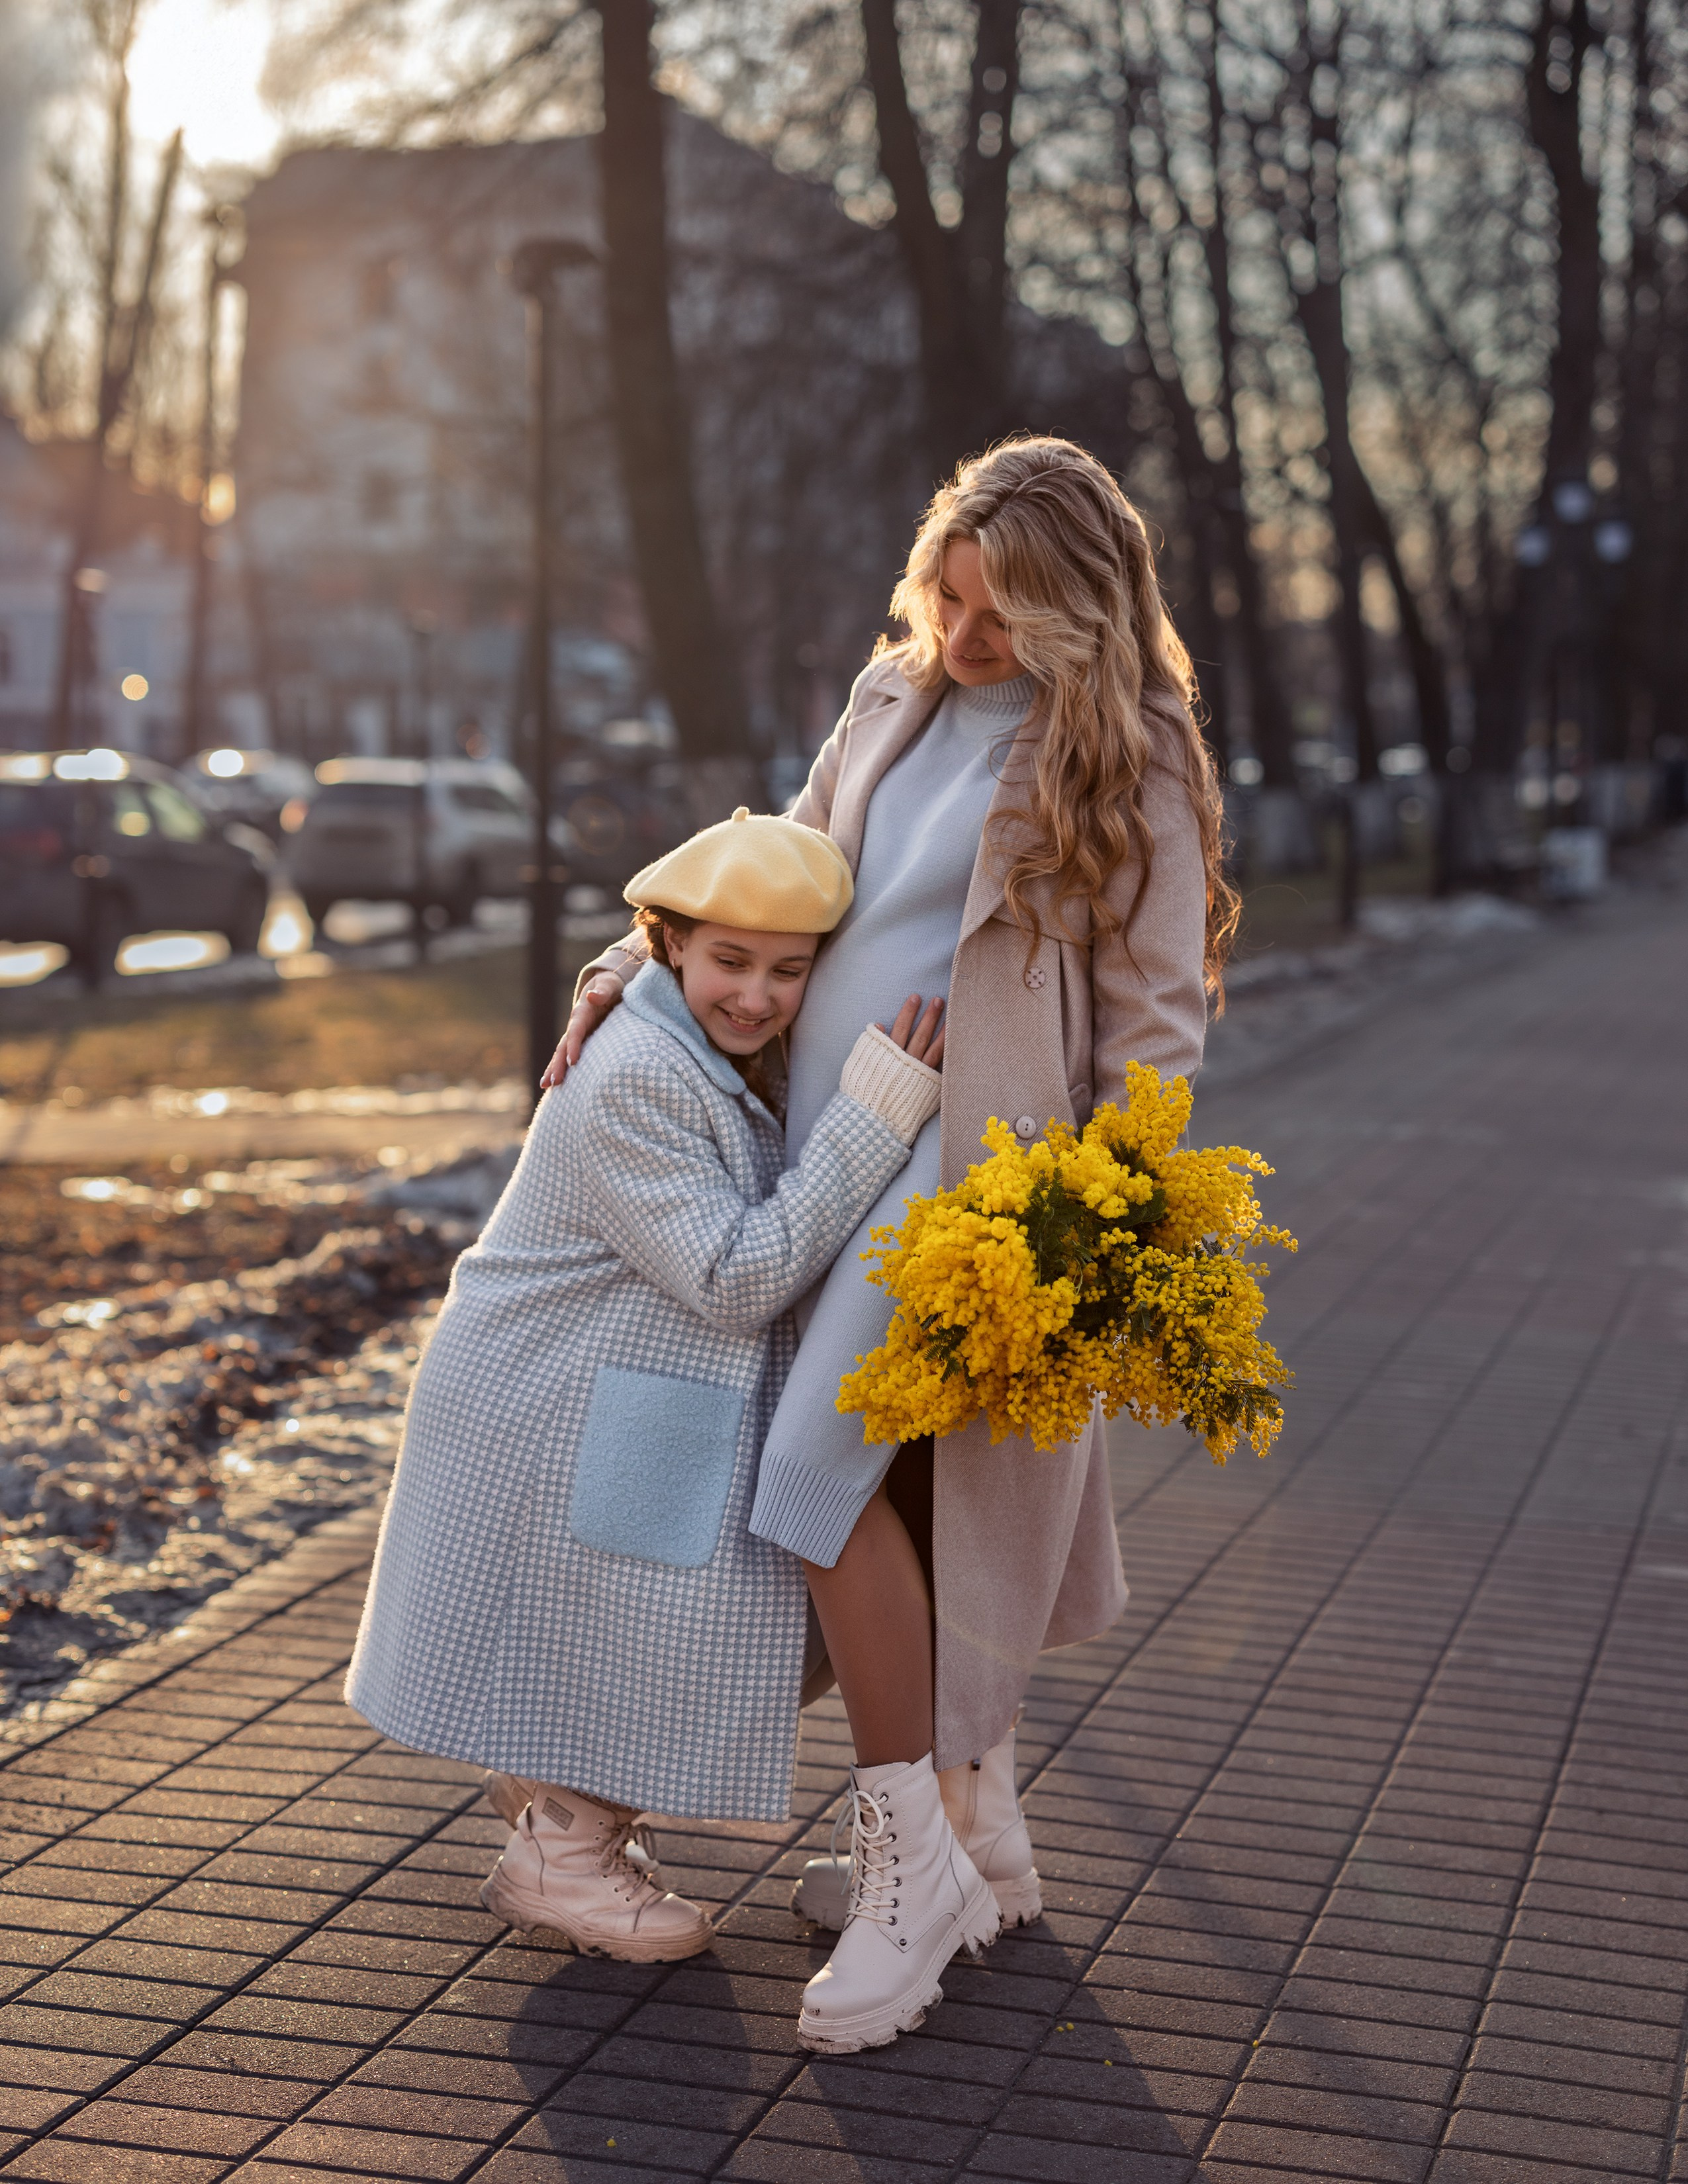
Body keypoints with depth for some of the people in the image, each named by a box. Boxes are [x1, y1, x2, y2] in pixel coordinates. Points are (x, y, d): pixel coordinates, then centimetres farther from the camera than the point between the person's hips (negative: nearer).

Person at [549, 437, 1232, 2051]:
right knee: (906, 1492, 10)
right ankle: (976, 1828, 25)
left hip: (965, 1160, -7)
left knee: (825, 1465, -17)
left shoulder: (1126, 763, -6)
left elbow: (1157, 1016, -7)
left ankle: (910, 1867, -5)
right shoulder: (897, 695, 12)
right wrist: (635, 964, 14)